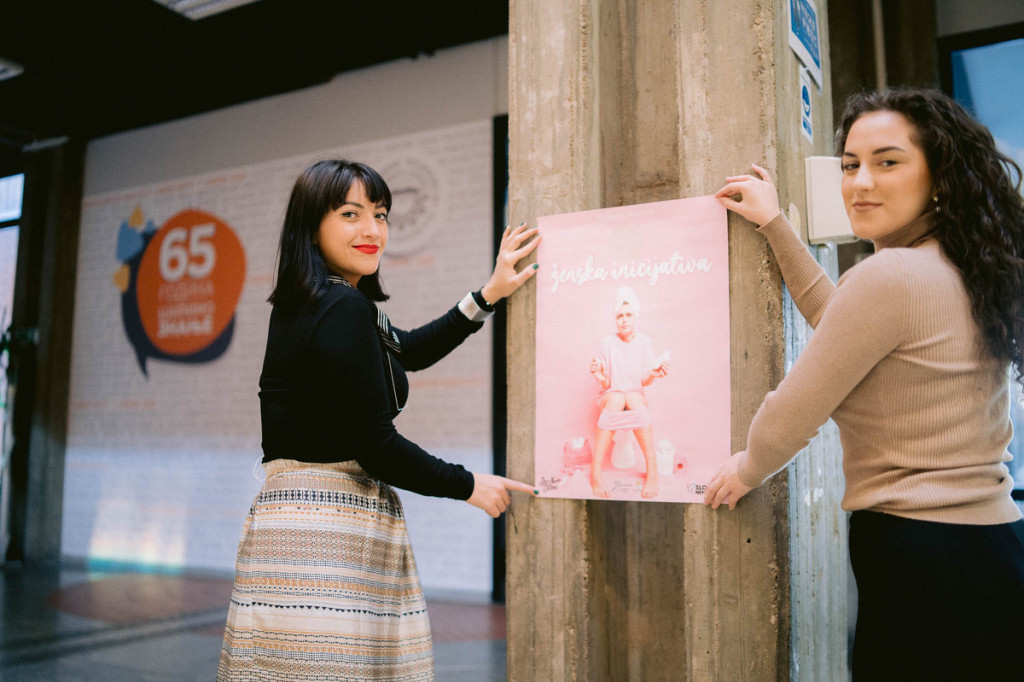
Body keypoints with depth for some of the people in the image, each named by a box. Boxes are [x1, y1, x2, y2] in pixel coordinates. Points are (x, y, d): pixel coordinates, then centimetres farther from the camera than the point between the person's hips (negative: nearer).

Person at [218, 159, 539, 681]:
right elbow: (375, 446, -15)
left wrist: (489, 295, 23)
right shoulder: (344, 309, -14)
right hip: (326, 532, -10)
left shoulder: (306, 303, 16)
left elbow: (410, 351, 26)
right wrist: (468, 485, 0)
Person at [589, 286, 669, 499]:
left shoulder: (644, 341, -1)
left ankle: (652, 472, -39)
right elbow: (604, 385, -3)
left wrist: (654, 374, -24)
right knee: (617, 399, -37)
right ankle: (596, 473, -42)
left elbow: (644, 381, -2)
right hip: (611, 396, 0)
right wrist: (599, 376, -26)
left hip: (636, 396, 1)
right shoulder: (608, 342, -4)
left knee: (634, 398, -36)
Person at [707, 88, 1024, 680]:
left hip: (918, 562, -9)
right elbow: (845, 325, 23)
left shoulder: (889, 276, -20)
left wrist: (747, 469, 8)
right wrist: (776, 225, 24)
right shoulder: (972, 272, 9)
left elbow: (786, 421, -14)